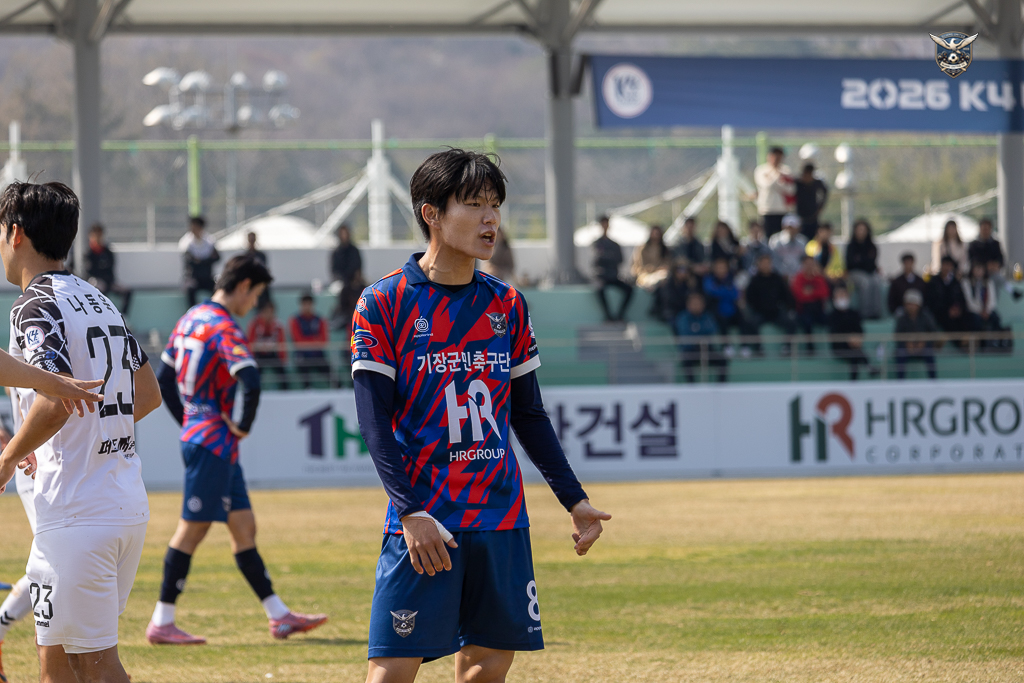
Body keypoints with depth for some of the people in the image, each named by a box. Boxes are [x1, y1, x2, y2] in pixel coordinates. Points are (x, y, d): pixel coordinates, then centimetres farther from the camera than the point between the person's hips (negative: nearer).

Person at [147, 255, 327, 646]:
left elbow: (163, 381, 19)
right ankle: (161, 623, -1)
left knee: (244, 527, 10)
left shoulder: (190, 320, 13)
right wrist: (242, 426, -16)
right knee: (192, 529, -5)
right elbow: (250, 382, -30)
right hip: (213, 445, -10)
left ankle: (279, 616, 12)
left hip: (204, 439, 10)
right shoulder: (223, 328, -16)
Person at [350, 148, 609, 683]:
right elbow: (375, 424, -8)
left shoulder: (507, 306, 11)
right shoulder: (383, 303, -4)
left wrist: (574, 499, 11)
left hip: (501, 519, 5)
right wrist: (411, 513, -18)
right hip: (423, 523, -5)